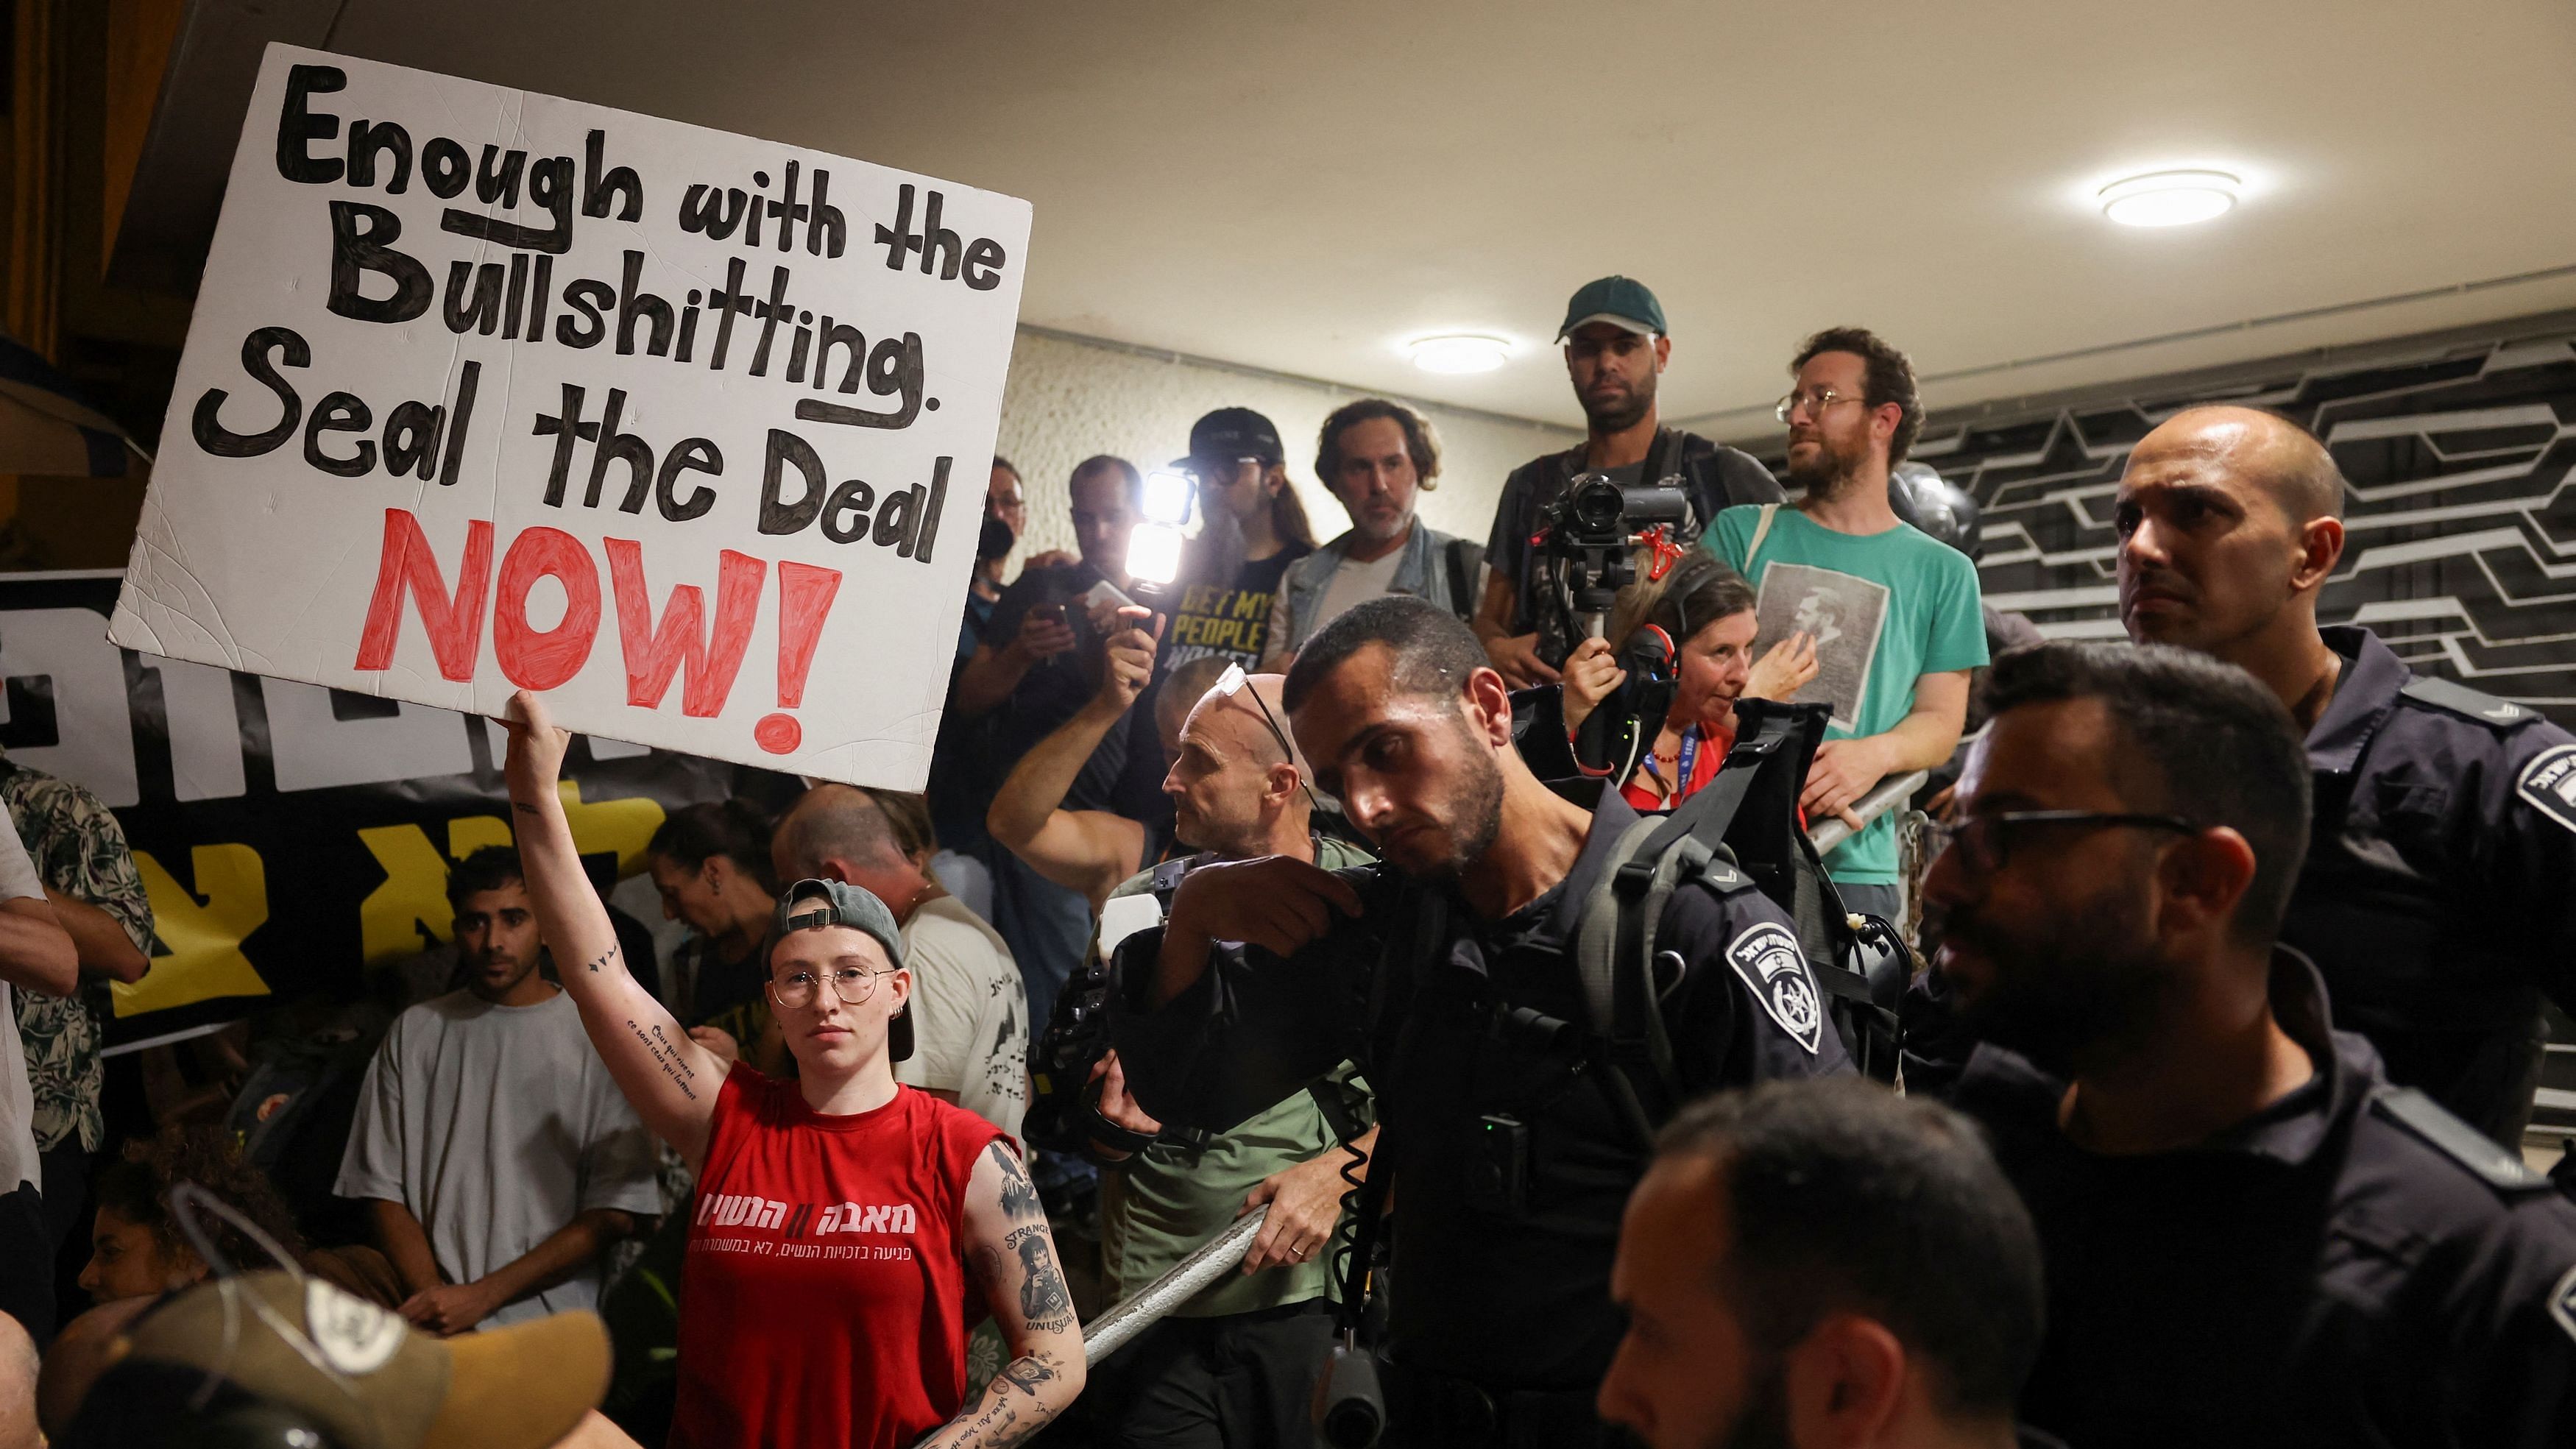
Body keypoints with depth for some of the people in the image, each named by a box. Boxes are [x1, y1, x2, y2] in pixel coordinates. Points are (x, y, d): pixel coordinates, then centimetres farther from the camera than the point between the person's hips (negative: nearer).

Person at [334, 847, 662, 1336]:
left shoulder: (601, 1037, 4)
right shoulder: (415, 1032, 14)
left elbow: (615, 1214, -1)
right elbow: (382, 1189, 11)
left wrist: (483, 1296, -6)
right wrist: (433, 1295, -5)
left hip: (546, 1318, -2)